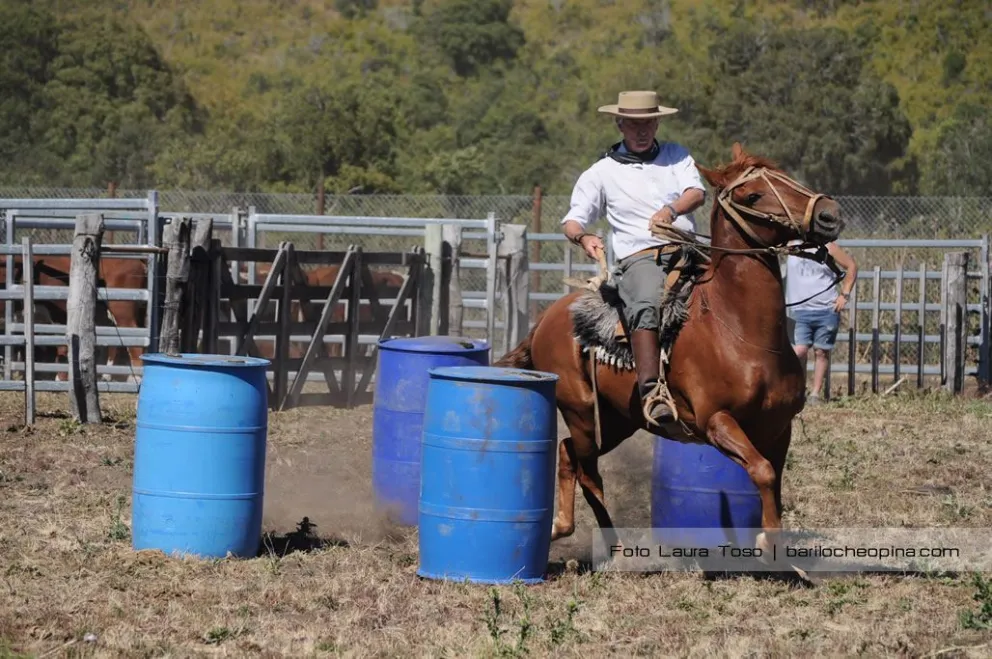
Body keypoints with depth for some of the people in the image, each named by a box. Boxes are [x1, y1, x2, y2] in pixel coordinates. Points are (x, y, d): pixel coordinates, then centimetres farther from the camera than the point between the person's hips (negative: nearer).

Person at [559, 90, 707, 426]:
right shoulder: (602, 172, 15)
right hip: (640, 257, -3)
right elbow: (572, 221, 13)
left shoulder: (676, 155, 19)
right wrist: (583, 237, -12)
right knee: (647, 305, -36)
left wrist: (671, 210, -21)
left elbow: (697, 193, 2)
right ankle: (651, 391, -45)